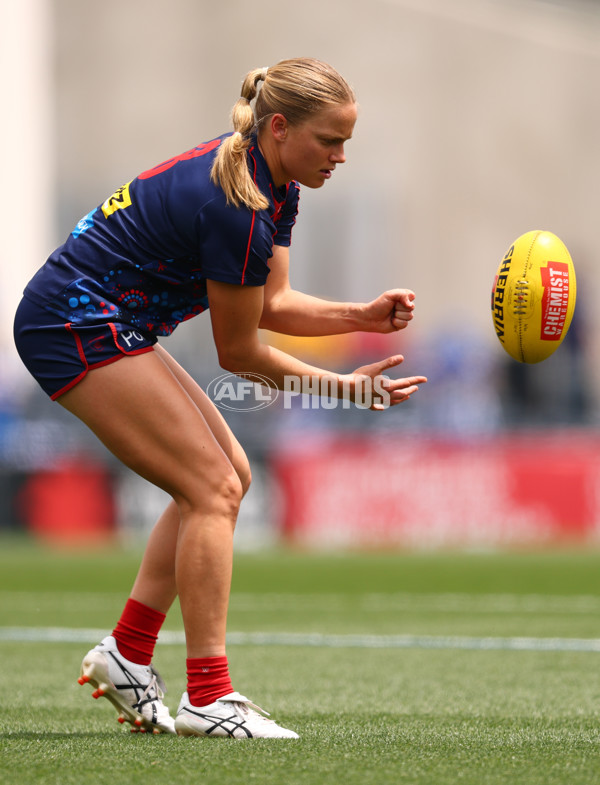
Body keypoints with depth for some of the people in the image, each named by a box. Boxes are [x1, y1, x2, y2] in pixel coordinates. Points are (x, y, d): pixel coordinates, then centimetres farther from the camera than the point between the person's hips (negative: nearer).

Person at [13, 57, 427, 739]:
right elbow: (238, 352, -15)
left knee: (226, 476, 10)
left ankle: (127, 653, 14)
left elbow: (272, 304, 10)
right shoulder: (236, 208, -25)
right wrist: (341, 387, -9)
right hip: (75, 325, -10)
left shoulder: (274, 187, 4)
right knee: (213, 485, -13)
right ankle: (208, 700, -13)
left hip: (108, 326, 10)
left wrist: (364, 316, -3)